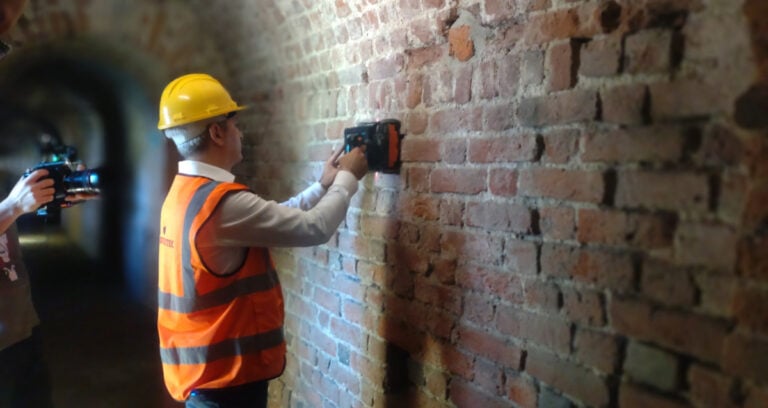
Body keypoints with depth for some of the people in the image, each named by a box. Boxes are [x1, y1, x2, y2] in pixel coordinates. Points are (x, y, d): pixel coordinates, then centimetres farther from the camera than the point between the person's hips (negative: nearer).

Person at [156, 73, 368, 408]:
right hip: (225, 375, -9)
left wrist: (323, 186, 13)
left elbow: (272, 218, 13)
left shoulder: (185, 193, 6)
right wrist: (347, 178, -4)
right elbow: (314, 229, -20)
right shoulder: (224, 203, -25)